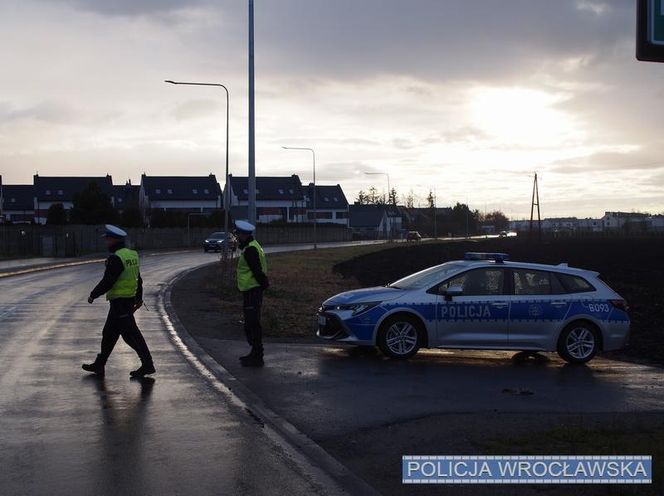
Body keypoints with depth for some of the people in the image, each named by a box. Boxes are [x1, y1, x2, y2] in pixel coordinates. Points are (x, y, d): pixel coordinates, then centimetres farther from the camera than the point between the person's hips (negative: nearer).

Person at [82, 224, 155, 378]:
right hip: (129, 300, 10)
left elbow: (107, 281, -20)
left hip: (119, 302, -10)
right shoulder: (132, 255, 11)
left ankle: (147, 364, -5)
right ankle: (99, 365, 23)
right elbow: (138, 279, 17)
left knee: (130, 334, -6)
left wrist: (93, 295, -9)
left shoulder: (116, 258, -18)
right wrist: (139, 298, 24)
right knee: (109, 333, 16)